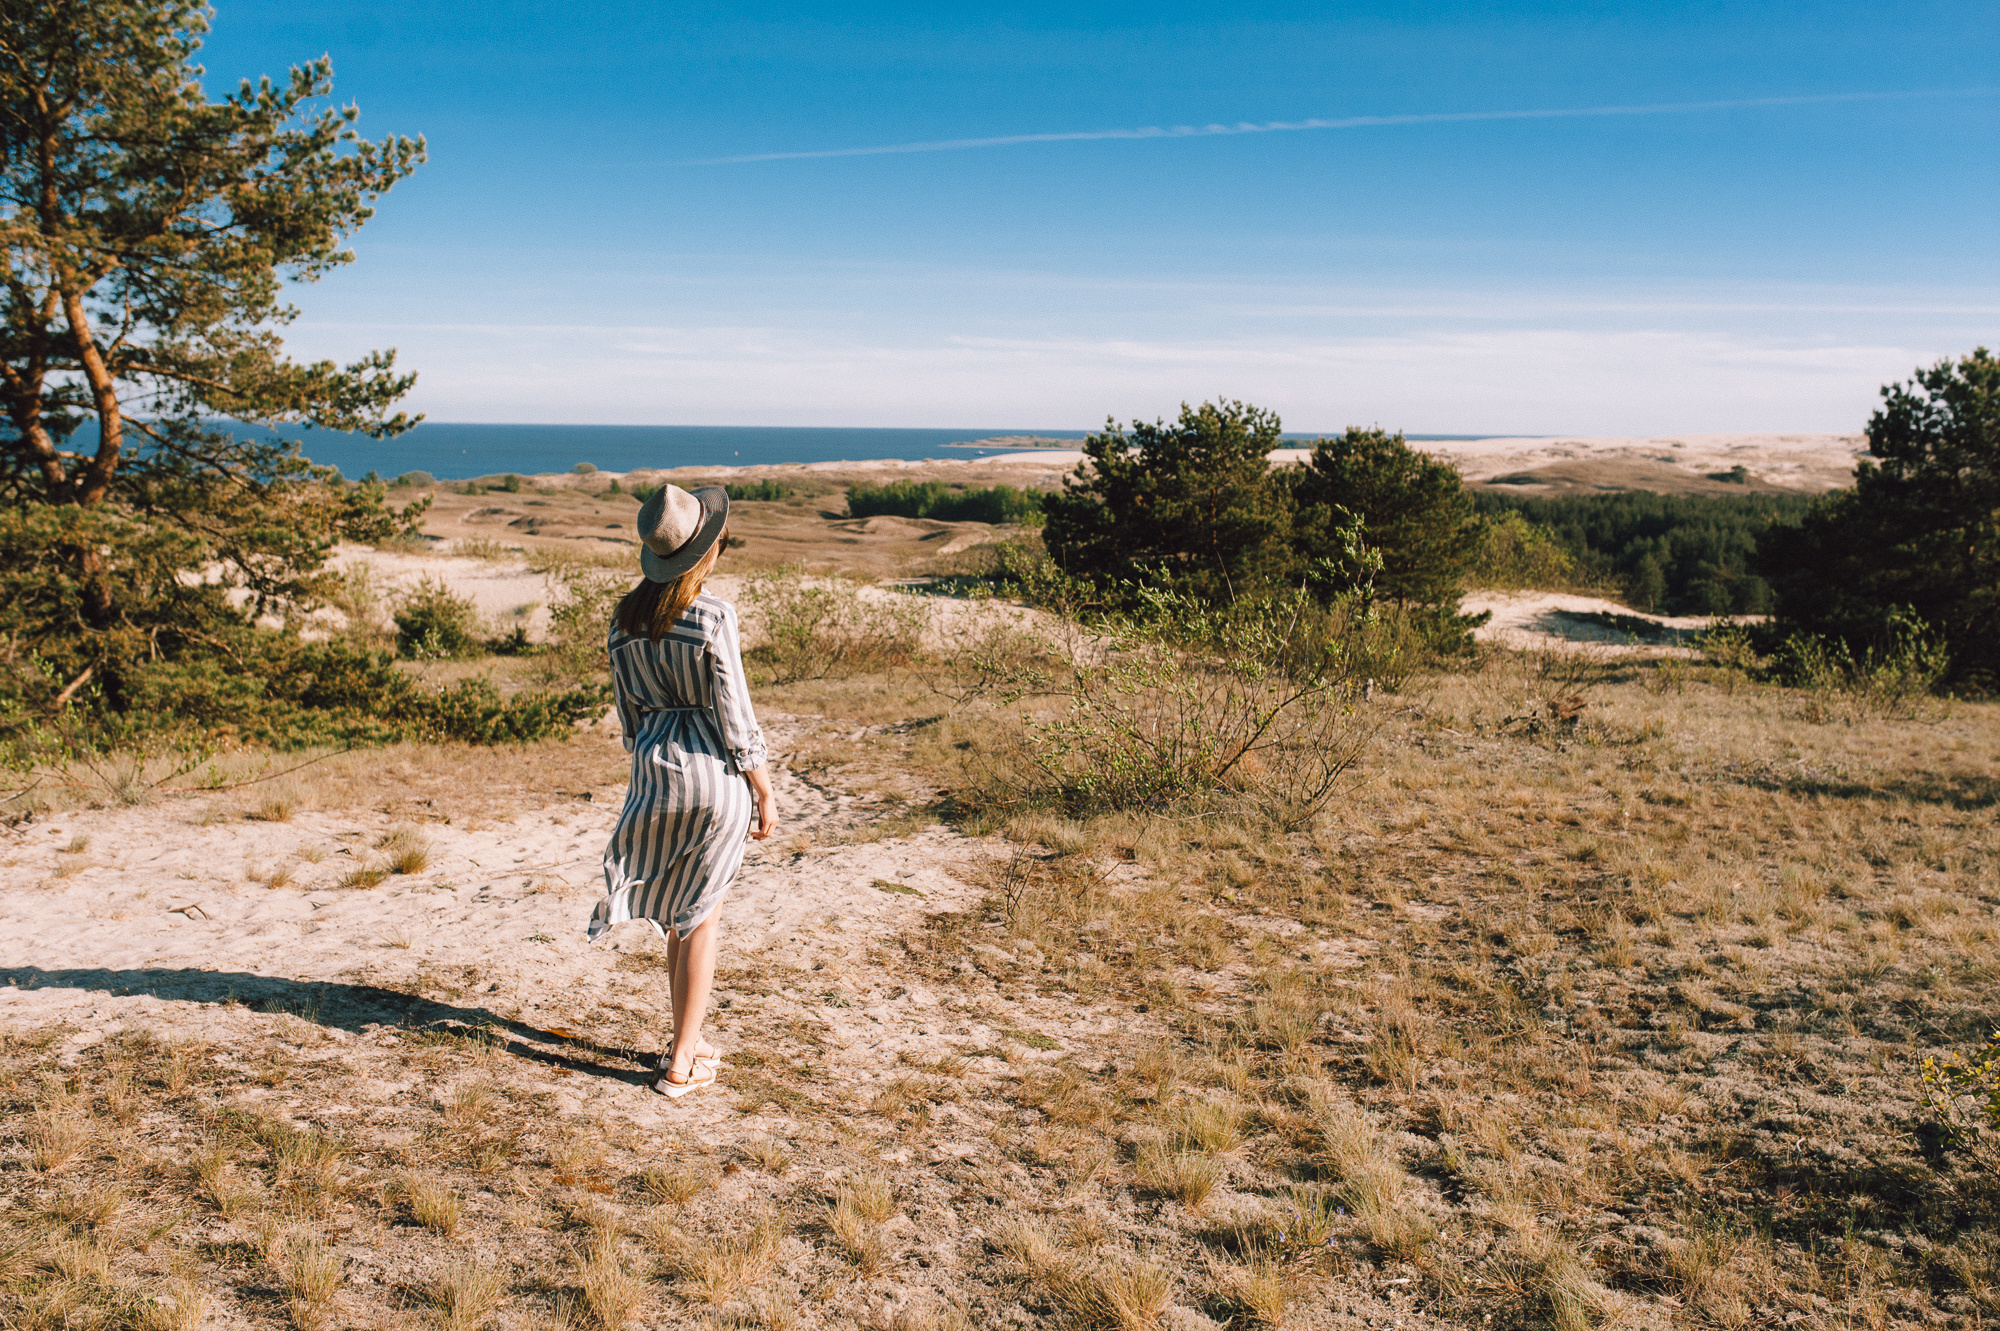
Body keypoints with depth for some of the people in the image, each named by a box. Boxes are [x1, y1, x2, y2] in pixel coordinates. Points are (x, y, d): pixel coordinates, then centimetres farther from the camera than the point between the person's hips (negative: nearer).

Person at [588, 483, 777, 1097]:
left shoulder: (624, 618, 3)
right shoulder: (712, 617, -16)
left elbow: (627, 712, 10)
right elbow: (735, 715, -13)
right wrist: (765, 792, -4)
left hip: (655, 769, 5)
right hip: (714, 770, -5)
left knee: (676, 912, 20)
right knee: (699, 916, 7)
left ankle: (688, 1042, 31)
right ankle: (681, 1064, 14)